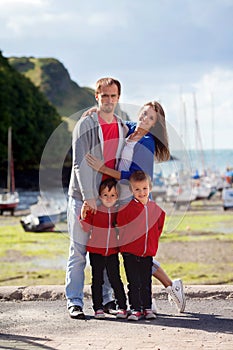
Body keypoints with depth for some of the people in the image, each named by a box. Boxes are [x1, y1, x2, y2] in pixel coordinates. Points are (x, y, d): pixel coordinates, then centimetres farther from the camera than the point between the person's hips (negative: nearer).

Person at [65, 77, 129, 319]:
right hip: (82, 197, -5)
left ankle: (107, 298, 17)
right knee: (79, 251, -2)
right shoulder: (86, 125, -6)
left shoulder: (123, 128, 10)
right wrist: (88, 197, -18)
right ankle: (74, 302, 2)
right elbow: (80, 163, -12)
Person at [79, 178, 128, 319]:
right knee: (97, 280, 5)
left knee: (115, 279, 0)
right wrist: (84, 216, -21)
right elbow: (87, 228, -7)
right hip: (96, 250, -1)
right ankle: (98, 308, 12)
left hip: (113, 251, 1)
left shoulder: (119, 211, 5)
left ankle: (122, 307, 8)